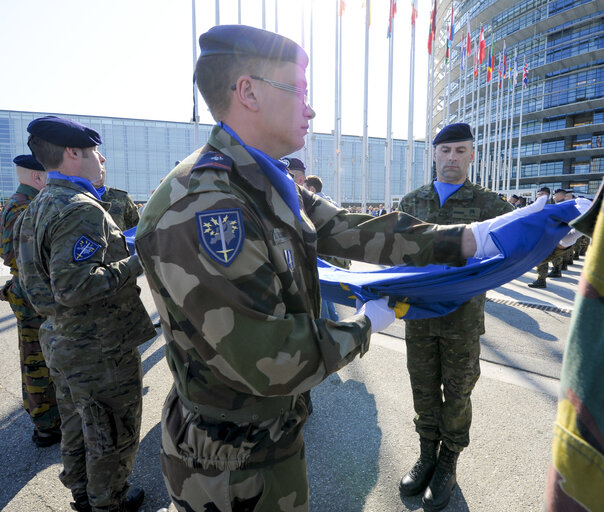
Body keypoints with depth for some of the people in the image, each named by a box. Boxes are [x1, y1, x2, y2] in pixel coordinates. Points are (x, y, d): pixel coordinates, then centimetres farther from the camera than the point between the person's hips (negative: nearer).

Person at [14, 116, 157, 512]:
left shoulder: (38, 206, 9)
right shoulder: (82, 209, -23)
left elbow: (39, 275, 15)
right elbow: (73, 287, -31)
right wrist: (137, 263, -24)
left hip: (62, 343, 10)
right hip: (100, 349, -10)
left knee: (77, 427, 26)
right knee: (112, 435, 12)